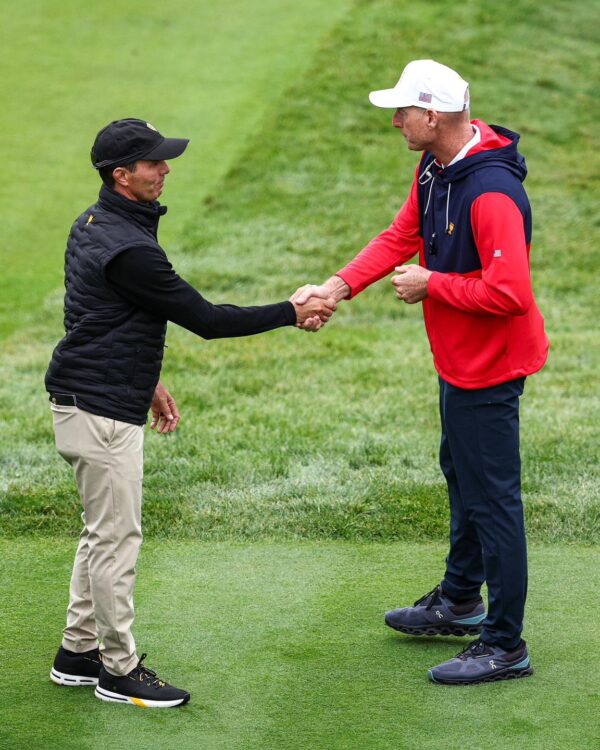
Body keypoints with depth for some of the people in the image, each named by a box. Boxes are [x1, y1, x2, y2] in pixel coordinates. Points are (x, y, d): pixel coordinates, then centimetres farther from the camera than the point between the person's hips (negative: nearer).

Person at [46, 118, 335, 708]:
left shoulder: (93, 225, 9)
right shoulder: (129, 248, -23)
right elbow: (205, 319, -18)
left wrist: (148, 382, 25)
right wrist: (291, 314, -11)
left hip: (95, 399, 10)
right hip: (102, 410, -10)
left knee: (104, 531, 18)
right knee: (116, 538, -2)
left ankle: (79, 653, 26)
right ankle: (119, 671, 7)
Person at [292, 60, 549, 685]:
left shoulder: (491, 193, -31)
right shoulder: (434, 168, 1)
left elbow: (509, 292, -35)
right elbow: (401, 236, 8)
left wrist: (431, 285, -22)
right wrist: (338, 286, -4)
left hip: (489, 367, -11)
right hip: (458, 359, 11)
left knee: (492, 497, -3)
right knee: (461, 475, 26)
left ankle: (505, 645, 8)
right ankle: (460, 600, 46)